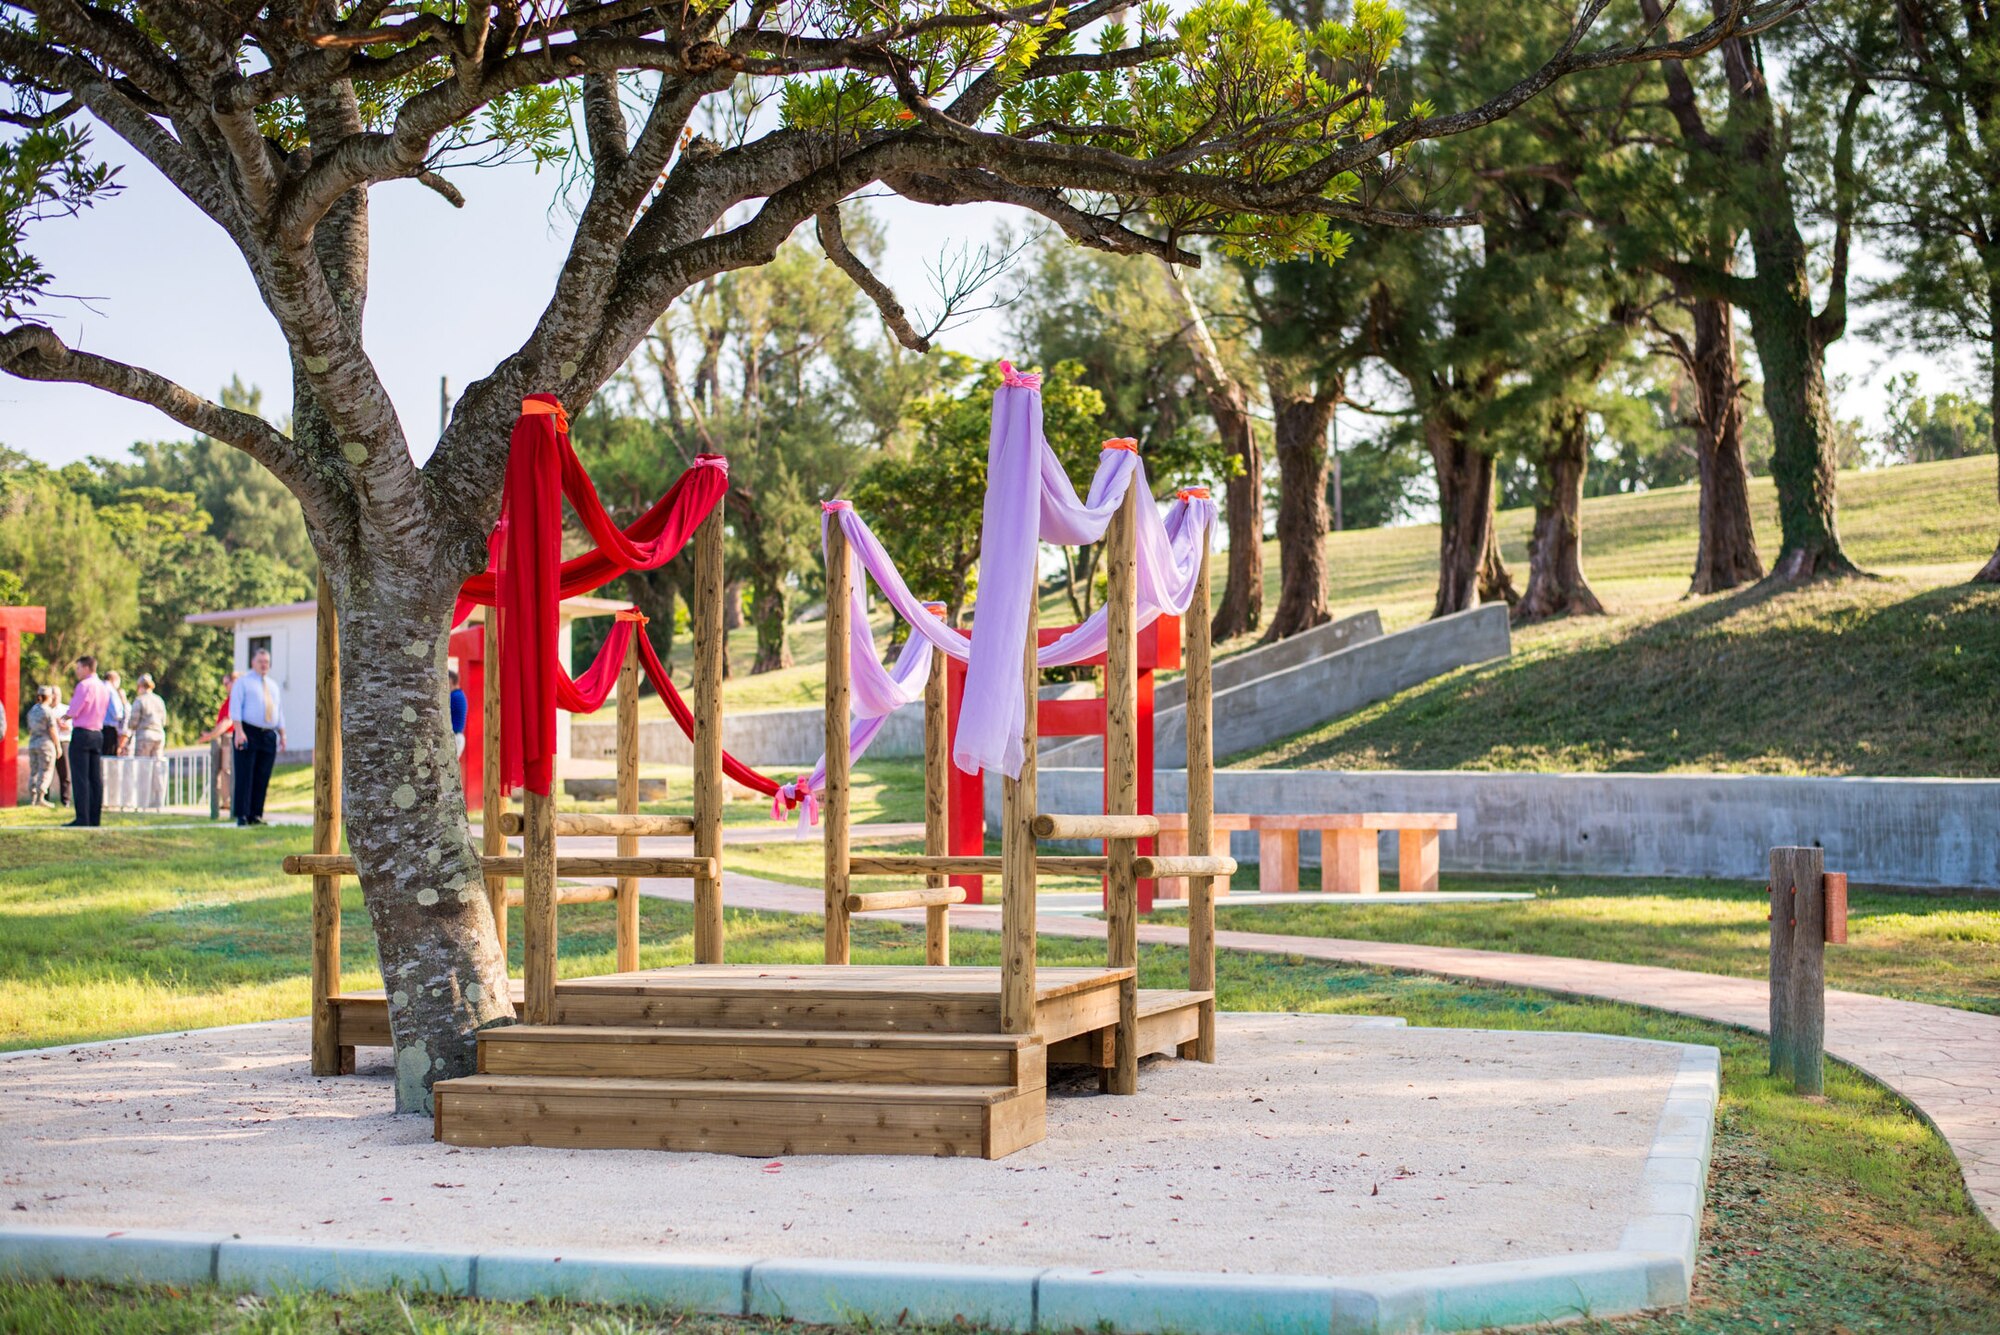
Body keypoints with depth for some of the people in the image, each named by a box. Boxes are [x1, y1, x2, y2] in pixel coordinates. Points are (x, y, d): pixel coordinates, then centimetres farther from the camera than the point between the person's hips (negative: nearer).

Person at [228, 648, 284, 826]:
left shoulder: (273, 685, 22)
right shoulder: (243, 682, 4)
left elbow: (279, 712, 23)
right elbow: (235, 707, -6)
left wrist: (282, 734, 14)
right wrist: (239, 731, -16)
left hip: (269, 737, 5)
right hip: (248, 734, -5)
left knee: (262, 778, 2)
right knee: (245, 777, -7)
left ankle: (256, 815, 4)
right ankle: (242, 815, -7)